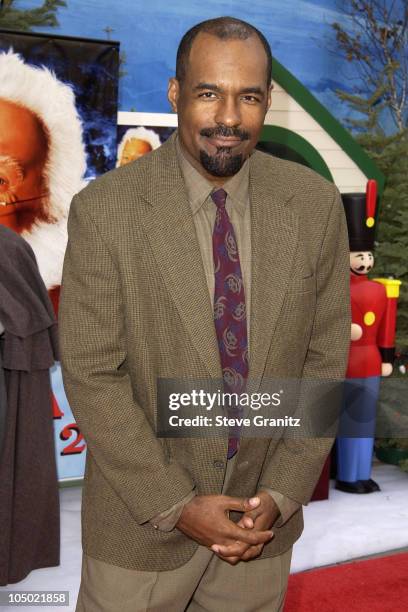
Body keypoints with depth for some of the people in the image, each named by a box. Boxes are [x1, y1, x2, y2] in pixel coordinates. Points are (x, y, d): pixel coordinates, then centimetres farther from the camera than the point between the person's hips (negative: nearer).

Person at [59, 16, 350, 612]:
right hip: (141, 521, -2)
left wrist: (282, 494, -7)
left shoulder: (316, 204, -5)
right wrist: (175, 506, -14)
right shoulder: (104, 210, -14)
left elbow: (325, 357, -1)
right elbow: (92, 376, -13)